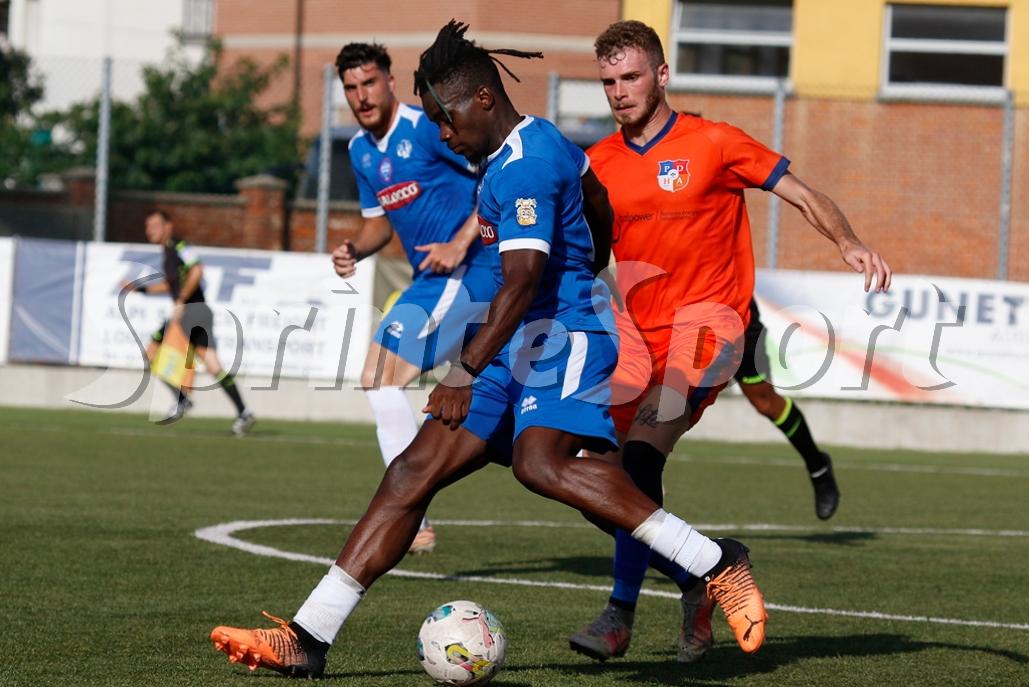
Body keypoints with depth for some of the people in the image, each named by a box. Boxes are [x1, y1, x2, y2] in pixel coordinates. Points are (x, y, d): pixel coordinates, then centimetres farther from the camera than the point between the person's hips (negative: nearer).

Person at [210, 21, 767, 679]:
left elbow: (522, 280, -25)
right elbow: (599, 208, 32)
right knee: (411, 475, 2)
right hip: (522, 346, 10)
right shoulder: (542, 140, 15)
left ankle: (716, 563, -28)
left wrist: (465, 374, -30)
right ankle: (308, 638, 0)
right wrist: (591, 270, 51)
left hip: (566, 331, -10)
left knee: (541, 463, -34)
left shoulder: (520, 168, -15)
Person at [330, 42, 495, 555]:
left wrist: (461, 242, -21)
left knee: (380, 377, -15)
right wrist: (354, 250, 2)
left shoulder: (426, 128, -13)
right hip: (435, 279, 10)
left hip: (467, 269, -10)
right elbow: (379, 220, 24)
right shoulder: (360, 151, 13)